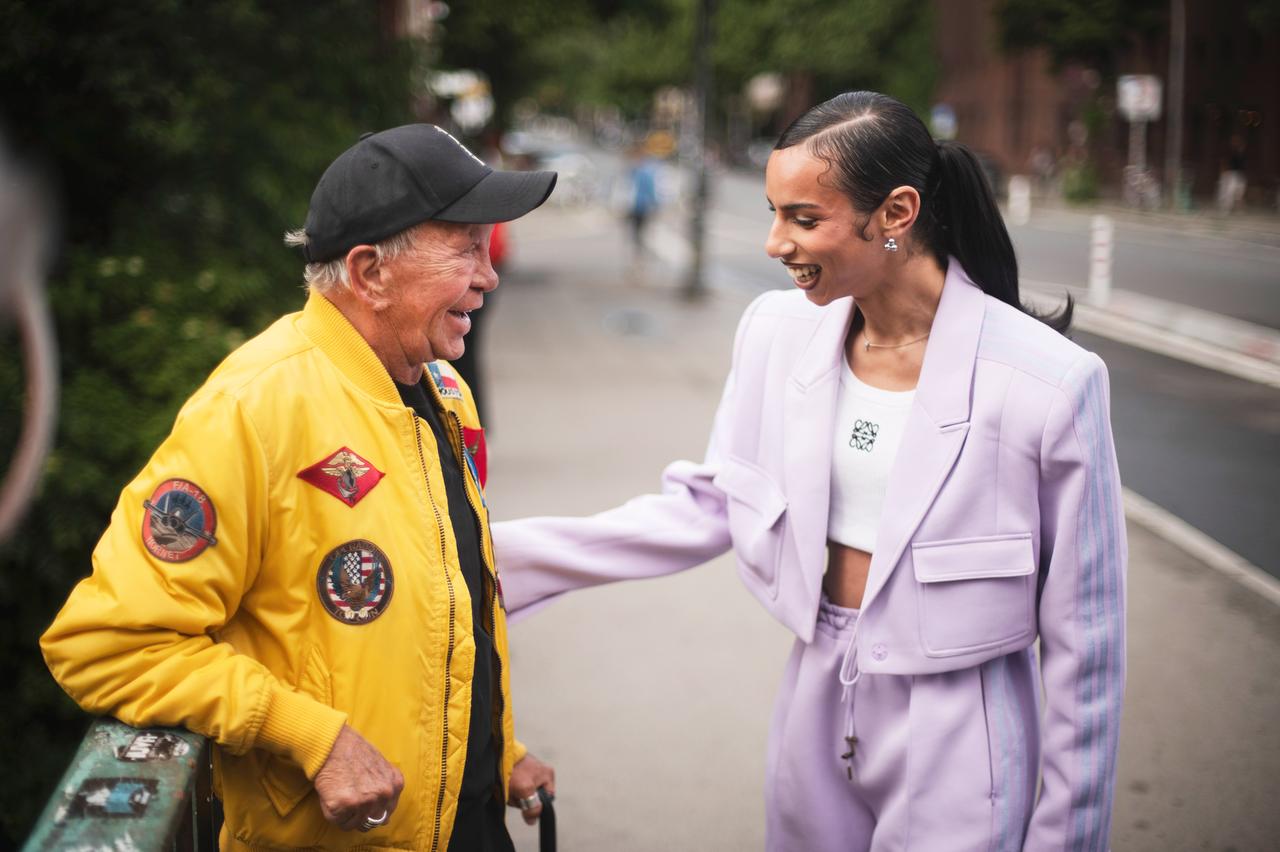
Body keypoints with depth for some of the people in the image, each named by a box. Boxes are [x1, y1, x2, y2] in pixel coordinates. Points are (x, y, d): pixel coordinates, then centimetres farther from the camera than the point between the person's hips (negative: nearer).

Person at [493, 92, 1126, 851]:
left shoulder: (1048, 382, -18)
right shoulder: (780, 332, -4)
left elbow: (1082, 639, -11)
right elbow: (707, 504, 4)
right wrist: (509, 551, -2)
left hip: (956, 741, -4)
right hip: (815, 711, 5)